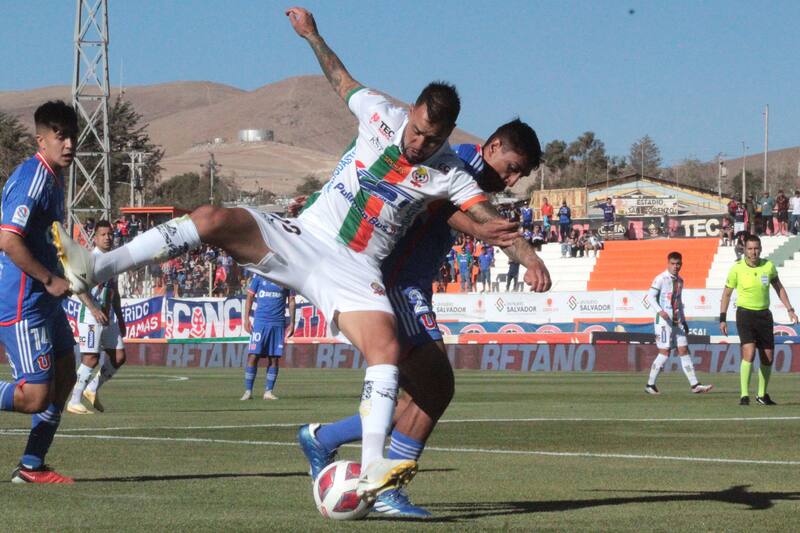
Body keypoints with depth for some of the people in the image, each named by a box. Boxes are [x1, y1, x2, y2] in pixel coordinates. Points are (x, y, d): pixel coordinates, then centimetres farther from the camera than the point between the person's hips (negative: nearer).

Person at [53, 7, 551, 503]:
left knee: (388, 350, -26)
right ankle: (95, 269, -25)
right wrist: (313, 36, 27)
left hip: (355, 270, -1)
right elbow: (342, 81, 21)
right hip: (299, 236, 2)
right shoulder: (382, 115, 2)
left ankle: (372, 470, -29)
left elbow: (489, 217, -11)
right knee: (213, 219, -21)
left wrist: (528, 255, -26)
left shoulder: (448, 173, -3)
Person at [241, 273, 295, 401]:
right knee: (253, 355, -6)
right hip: (260, 321, -1)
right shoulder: (259, 275, 4)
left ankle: (268, 391, 8)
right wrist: (246, 318, 0)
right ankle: (248, 391, 1)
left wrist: (292, 323, 5)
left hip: (278, 323, 1)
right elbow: (250, 297, 7)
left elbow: (291, 301, 11)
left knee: (274, 358, 1)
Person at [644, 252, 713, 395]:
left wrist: (683, 320, 23)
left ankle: (694, 385, -1)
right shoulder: (661, 279, -7)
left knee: (684, 350, 2)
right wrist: (660, 311, -27)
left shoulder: (679, 281, 15)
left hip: (677, 321, 7)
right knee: (665, 352, -8)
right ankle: (650, 385, 1)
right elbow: (650, 297, -12)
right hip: (663, 320, -7)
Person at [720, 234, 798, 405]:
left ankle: (762, 395, 25)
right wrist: (722, 319, -2)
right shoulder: (737, 268, -9)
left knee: (768, 358, 7)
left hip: (764, 314, 4)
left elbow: (779, 288, 15)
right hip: (745, 313, -4)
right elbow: (726, 294, 2)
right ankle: (744, 396, -18)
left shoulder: (769, 266, -1)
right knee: (749, 353, -22)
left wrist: (790, 310, 10)